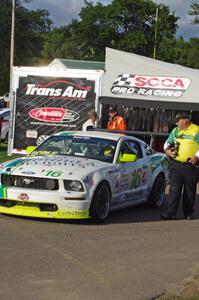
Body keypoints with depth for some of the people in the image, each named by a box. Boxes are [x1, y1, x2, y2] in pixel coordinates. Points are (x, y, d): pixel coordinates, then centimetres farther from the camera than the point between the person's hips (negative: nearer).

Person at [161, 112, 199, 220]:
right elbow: (168, 142, 24)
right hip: (176, 164, 4)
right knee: (174, 189, -5)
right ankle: (170, 213, -9)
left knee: (189, 191, 6)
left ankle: (188, 214, 18)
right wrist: (167, 149, 4)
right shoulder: (175, 131, 14)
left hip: (190, 166, -4)